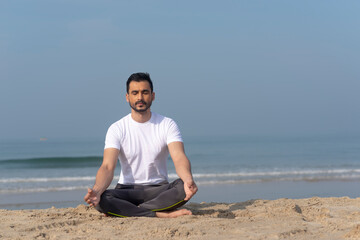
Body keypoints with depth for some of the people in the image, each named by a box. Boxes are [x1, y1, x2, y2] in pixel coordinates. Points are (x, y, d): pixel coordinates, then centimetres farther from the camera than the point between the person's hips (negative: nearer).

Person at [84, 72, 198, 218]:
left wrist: (188, 180, -42)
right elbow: (107, 166, -14)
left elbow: (179, 158, -17)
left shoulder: (167, 125, -1)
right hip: (127, 190, 0)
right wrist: (96, 190, -38)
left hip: (159, 189, 0)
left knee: (183, 188, -33)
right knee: (101, 200, -33)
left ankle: (126, 211, -23)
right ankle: (162, 214, -29)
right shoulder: (117, 129, -2)